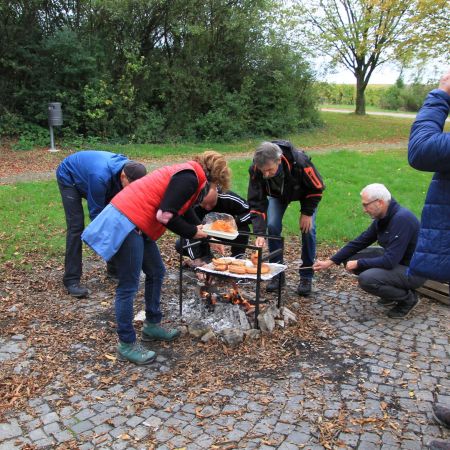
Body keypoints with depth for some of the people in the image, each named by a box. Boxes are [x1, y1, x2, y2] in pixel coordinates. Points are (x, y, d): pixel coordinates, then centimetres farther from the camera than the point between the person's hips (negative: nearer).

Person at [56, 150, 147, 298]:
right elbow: (96, 213, -33)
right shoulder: (101, 176, -44)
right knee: (76, 225, -17)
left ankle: (114, 268, 14)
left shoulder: (128, 170, -24)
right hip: (69, 177, -6)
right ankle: (71, 280, -11)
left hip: (86, 175, 7)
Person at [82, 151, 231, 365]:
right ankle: (126, 344, 11)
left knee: (156, 272, 18)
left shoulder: (188, 176, 18)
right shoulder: (189, 178, -13)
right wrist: (193, 232, -5)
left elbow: (183, 214, 27)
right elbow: (164, 216, -20)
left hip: (136, 226, 11)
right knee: (128, 286, -2)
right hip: (126, 224, -11)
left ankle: (152, 326, 32)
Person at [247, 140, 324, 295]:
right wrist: (259, 233, -37)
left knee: (308, 229, -12)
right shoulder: (255, 170, -35)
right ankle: (277, 273, 3)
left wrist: (307, 213, -21)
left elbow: (317, 187, -24)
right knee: (272, 226, -13)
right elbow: (256, 202, -29)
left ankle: (306, 277, 3)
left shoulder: (300, 162, -43)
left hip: (305, 192, -2)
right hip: (278, 194, 2)